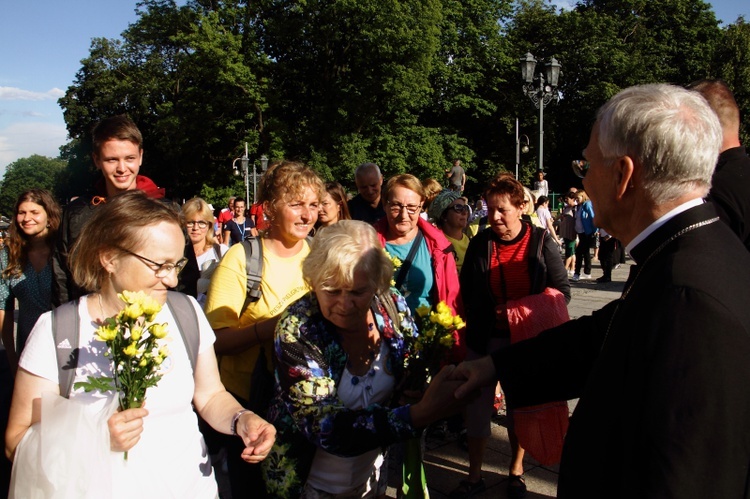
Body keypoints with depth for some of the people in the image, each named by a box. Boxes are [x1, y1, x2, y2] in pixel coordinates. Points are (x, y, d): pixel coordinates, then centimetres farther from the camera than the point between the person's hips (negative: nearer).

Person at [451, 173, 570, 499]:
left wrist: (529, 313, -17)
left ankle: (516, 471, 35)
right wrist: (480, 320, -6)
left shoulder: (541, 242, -7)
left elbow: (561, 291, -5)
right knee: (477, 405, 6)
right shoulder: (480, 243, -3)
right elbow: (467, 293, 4)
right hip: (485, 339, 1)